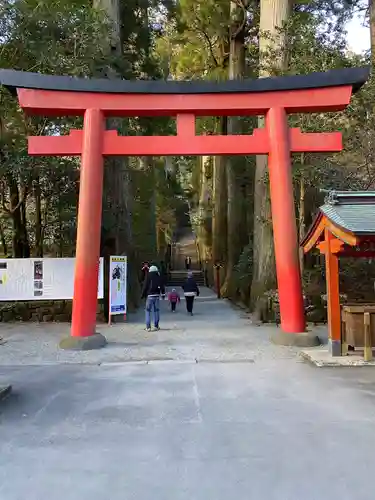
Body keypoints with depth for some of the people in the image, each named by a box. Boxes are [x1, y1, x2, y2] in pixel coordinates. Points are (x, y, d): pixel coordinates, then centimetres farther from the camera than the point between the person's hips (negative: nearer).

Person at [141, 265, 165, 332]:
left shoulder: (148, 277, -2)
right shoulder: (159, 277, 6)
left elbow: (145, 287, -3)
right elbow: (162, 286, 10)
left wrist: (143, 295, 4)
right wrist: (163, 294, 19)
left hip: (149, 296, -2)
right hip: (157, 296, 2)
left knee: (148, 311, 2)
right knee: (156, 310, 11)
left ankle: (148, 326, -5)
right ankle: (156, 326, 12)